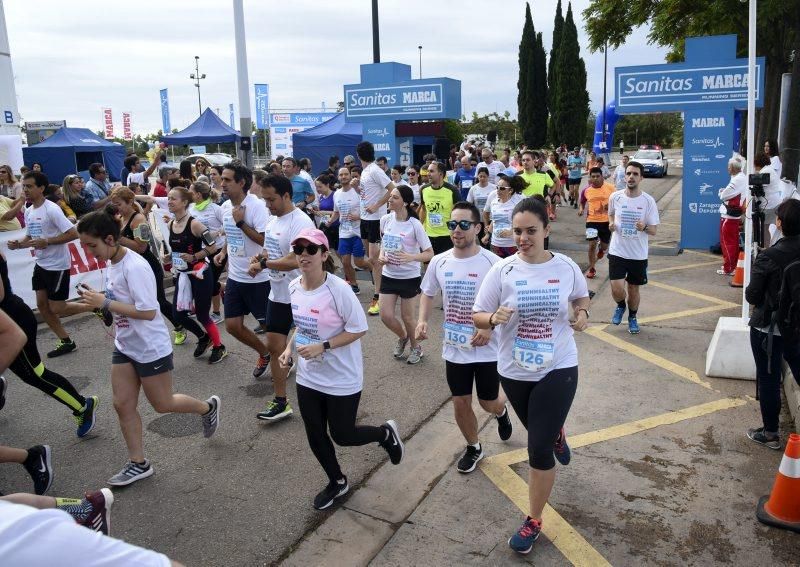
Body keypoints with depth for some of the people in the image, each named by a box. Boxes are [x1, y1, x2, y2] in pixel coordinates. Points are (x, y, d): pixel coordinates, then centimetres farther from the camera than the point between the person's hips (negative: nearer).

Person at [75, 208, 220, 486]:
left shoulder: (135, 267, -25)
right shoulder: (112, 264, 2)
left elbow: (148, 312, -28)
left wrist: (105, 303, -26)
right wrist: (97, 298, -2)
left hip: (151, 349, -8)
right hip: (125, 347, 8)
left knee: (163, 404, 9)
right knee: (123, 405, 8)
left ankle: (208, 407, 35)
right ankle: (138, 463, 21)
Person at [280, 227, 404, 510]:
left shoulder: (338, 289, -23)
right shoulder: (294, 287, -2)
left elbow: (359, 328, -18)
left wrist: (322, 347, -25)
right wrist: (290, 348, -1)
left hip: (342, 379, -6)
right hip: (308, 377, 6)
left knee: (342, 435, 5)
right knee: (315, 437, 14)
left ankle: (386, 433, 35)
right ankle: (337, 482, 40)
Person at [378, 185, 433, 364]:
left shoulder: (414, 225, -17)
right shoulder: (385, 219, -3)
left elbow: (430, 254, -14)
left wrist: (411, 257, -31)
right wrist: (381, 256, -5)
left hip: (410, 278, -4)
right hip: (388, 276, 4)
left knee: (407, 317, 7)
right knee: (386, 316, 1)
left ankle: (415, 347, 35)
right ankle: (402, 337, 34)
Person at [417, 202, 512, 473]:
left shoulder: (492, 263, -17)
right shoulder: (439, 262, -5)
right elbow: (428, 294, 12)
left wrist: (490, 327, -23)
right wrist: (422, 320, -5)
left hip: (487, 348, -3)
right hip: (454, 348, 3)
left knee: (488, 403, 11)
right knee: (460, 402, 11)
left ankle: (501, 411, 50)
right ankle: (473, 447, 36)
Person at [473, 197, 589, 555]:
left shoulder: (567, 268, -9)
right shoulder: (502, 271, -12)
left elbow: (582, 296, 13)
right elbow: (477, 317, -8)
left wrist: (582, 314, -8)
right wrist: (494, 318, -29)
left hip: (558, 368, -2)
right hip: (515, 371, 2)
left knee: (539, 450, -3)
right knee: (540, 432, 25)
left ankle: (534, 522, 18)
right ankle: (556, 434, 65)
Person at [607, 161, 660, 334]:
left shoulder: (648, 201, -8)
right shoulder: (615, 197, -4)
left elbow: (654, 230, -4)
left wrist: (644, 227, -26)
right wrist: (611, 224, -5)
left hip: (639, 254, 0)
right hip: (617, 252, 0)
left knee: (634, 289, 13)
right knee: (617, 289, -10)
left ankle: (632, 317, 39)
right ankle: (621, 306, 26)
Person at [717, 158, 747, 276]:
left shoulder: (736, 180, -21)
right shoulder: (743, 177, 9)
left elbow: (723, 196, -19)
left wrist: (721, 191, 1)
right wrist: (725, 192, 0)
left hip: (729, 215, -9)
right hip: (736, 214, 9)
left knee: (727, 241, -2)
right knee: (733, 241, 17)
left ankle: (728, 268, 3)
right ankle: (733, 265, 27)